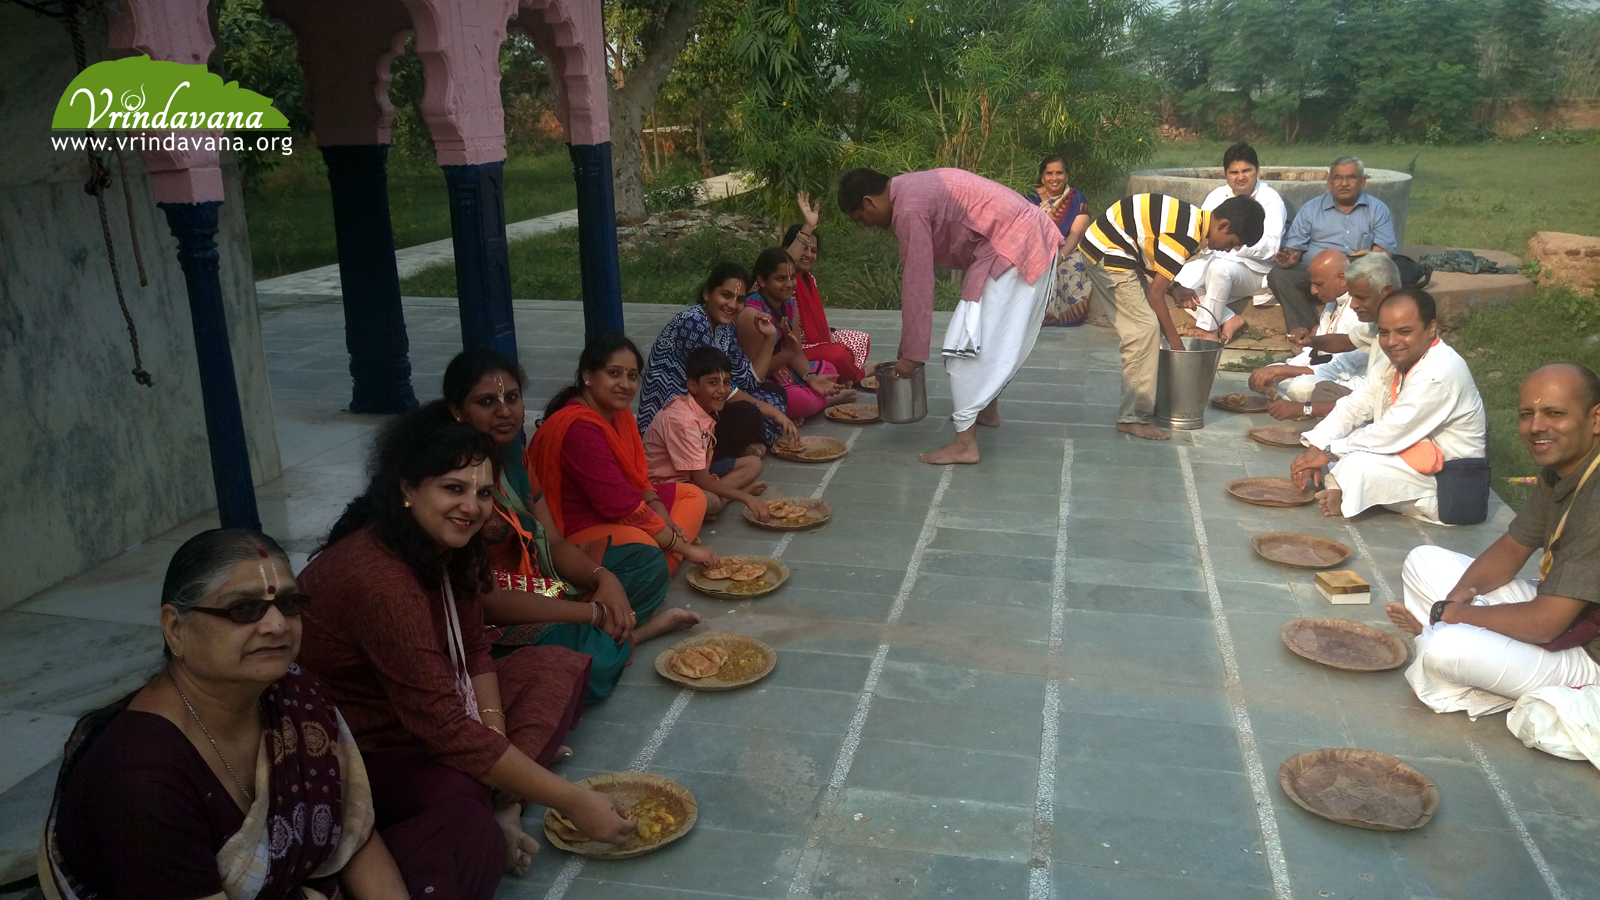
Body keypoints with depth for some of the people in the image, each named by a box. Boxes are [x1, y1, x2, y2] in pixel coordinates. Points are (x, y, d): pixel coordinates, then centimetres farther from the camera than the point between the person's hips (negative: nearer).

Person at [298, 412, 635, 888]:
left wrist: (498, 739, -14)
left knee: (560, 664, 5)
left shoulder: (447, 547, -2)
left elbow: (474, 653, 4)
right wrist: (572, 801, -29)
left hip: (417, 720, 10)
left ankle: (500, 806, -11)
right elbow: (444, 727, -32)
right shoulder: (378, 577, -30)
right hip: (358, 754, -10)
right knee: (465, 800, -38)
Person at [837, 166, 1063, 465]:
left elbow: (917, 284, -17)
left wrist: (911, 353, -11)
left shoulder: (909, 208, -17)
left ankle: (965, 443, -6)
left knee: (966, 344, -7)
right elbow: (918, 276, 17)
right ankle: (988, 409, 42)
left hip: (1011, 248, -10)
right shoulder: (910, 190, 14)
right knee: (996, 338, 25)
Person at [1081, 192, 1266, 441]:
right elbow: (1155, 294, -17)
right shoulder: (1185, 235, -23)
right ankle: (1133, 418, -9)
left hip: (1120, 250, 10)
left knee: (1147, 326, 13)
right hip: (1109, 253, -10)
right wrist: (1175, 342, -8)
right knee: (1144, 329, -12)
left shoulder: (1196, 222, 6)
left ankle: (1146, 401, 22)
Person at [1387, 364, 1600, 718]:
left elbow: (1542, 624, -30)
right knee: (1423, 561, 9)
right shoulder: (1559, 470, 0)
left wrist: (1446, 614, -17)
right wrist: (1458, 595, -10)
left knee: (1445, 647, -33)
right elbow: (1511, 549, 10)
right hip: (1556, 613, 10)